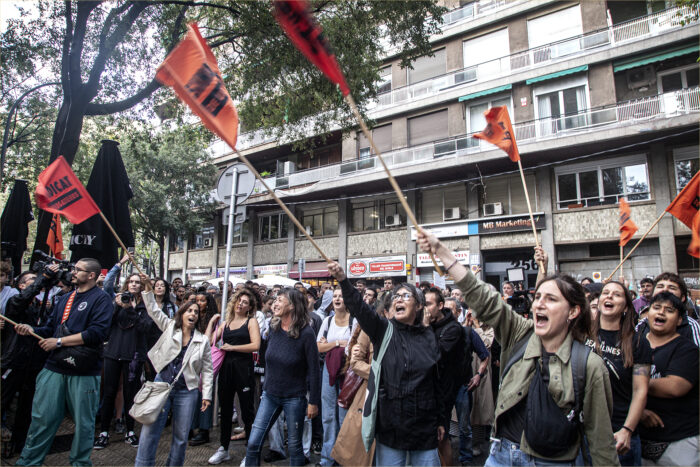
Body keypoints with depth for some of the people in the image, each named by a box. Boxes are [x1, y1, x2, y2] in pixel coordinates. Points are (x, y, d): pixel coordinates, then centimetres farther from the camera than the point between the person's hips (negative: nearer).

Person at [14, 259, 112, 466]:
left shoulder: (101, 299, -7)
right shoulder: (64, 299, 16)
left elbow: (97, 332, -18)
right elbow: (51, 327, 17)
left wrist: (59, 341, -14)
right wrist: (32, 330, -3)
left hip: (84, 371, -5)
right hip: (54, 367, 6)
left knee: (83, 422, 7)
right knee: (41, 417, 10)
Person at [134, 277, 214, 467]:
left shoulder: (203, 341, 2)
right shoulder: (170, 327, 5)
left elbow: (207, 370, 4)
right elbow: (153, 310, -1)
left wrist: (206, 395, 0)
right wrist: (148, 287, -12)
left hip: (186, 392, 0)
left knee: (181, 437, 8)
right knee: (150, 431, -1)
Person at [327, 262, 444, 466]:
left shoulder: (429, 337, 2)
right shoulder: (384, 329, -3)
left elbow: (437, 381, 8)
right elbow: (359, 307, -21)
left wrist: (440, 420, 10)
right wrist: (343, 280, -36)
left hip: (424, 426, 2)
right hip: (390, 424, -1)